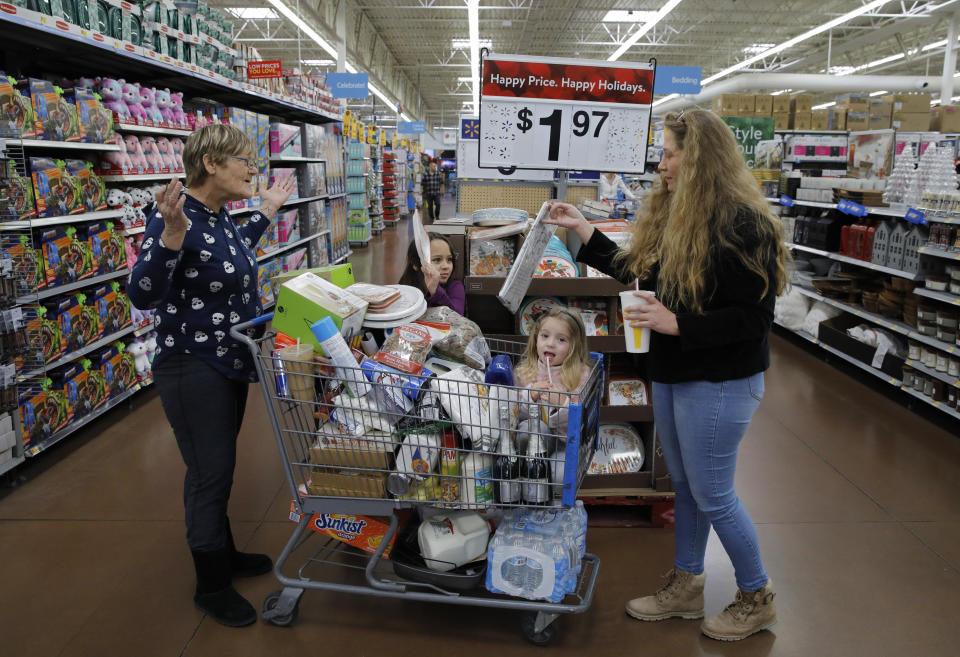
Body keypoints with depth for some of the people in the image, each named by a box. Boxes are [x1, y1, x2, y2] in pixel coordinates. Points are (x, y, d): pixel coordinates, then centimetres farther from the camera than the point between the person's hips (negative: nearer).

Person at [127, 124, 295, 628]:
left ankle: (223, 552, 39)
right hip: (193, 369, -9)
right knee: (209, 473, 2)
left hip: (230, 363, 9)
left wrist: (265, 213, 27)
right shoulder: (173, 215, -21)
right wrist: (171, 235, -40)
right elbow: (143, 295, -26)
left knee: (218, 467, 21)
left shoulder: (220, 216, 6)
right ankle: (211, 586, 20)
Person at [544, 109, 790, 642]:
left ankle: (756, 599, 27)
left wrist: (675, 323, -24)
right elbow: (631, 268, 16)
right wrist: (582, 229, 15)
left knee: (711, 495, 3)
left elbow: (753, 319, -21)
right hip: (672, 374, 8)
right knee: (685, 485, 19)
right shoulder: (673, 217, 7)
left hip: (719, 382, -8)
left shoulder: (742, 225, -19)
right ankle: (685, 587, 36)